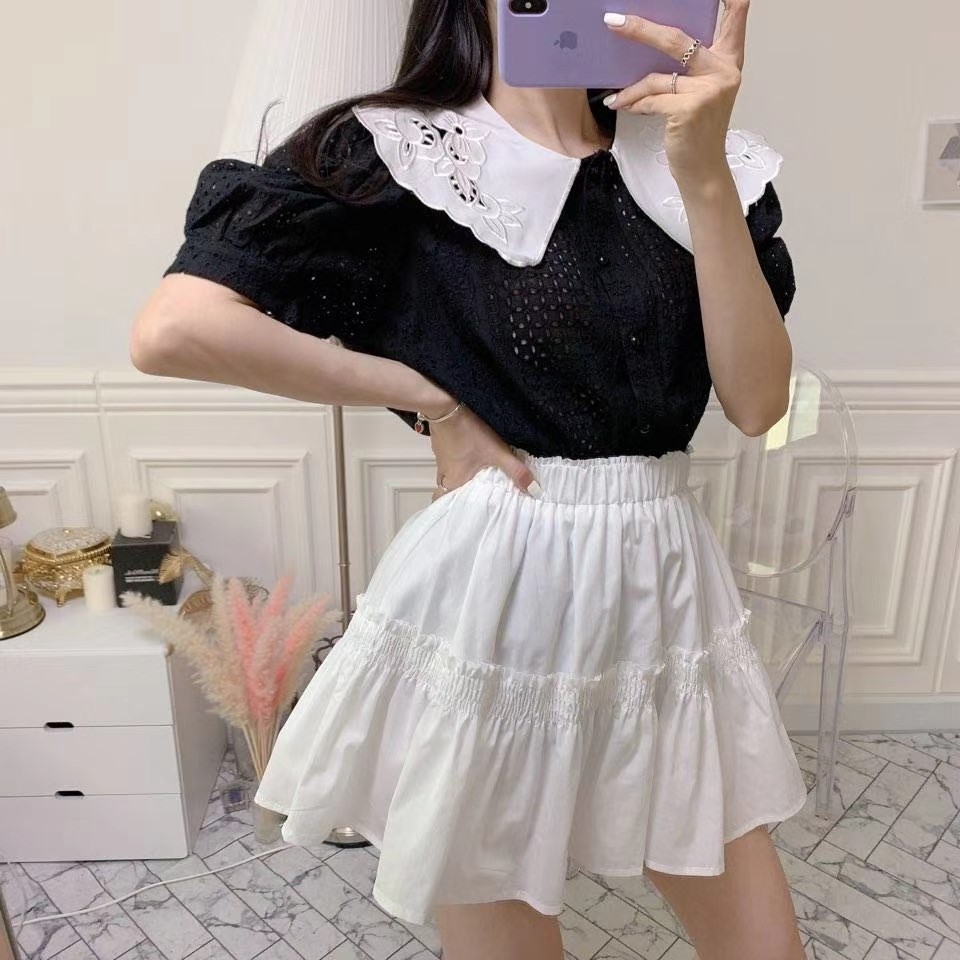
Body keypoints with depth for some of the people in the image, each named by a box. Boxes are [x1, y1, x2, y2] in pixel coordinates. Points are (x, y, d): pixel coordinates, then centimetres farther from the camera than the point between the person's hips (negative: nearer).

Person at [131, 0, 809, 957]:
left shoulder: (700, 156, 6)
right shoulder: (399, 152, -7)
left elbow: (757, 399, -4)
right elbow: (173, 330, -17)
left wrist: (704, 174, -15)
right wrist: (434, 400, -12)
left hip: (667, 591, 5)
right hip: (486, 600, -4)